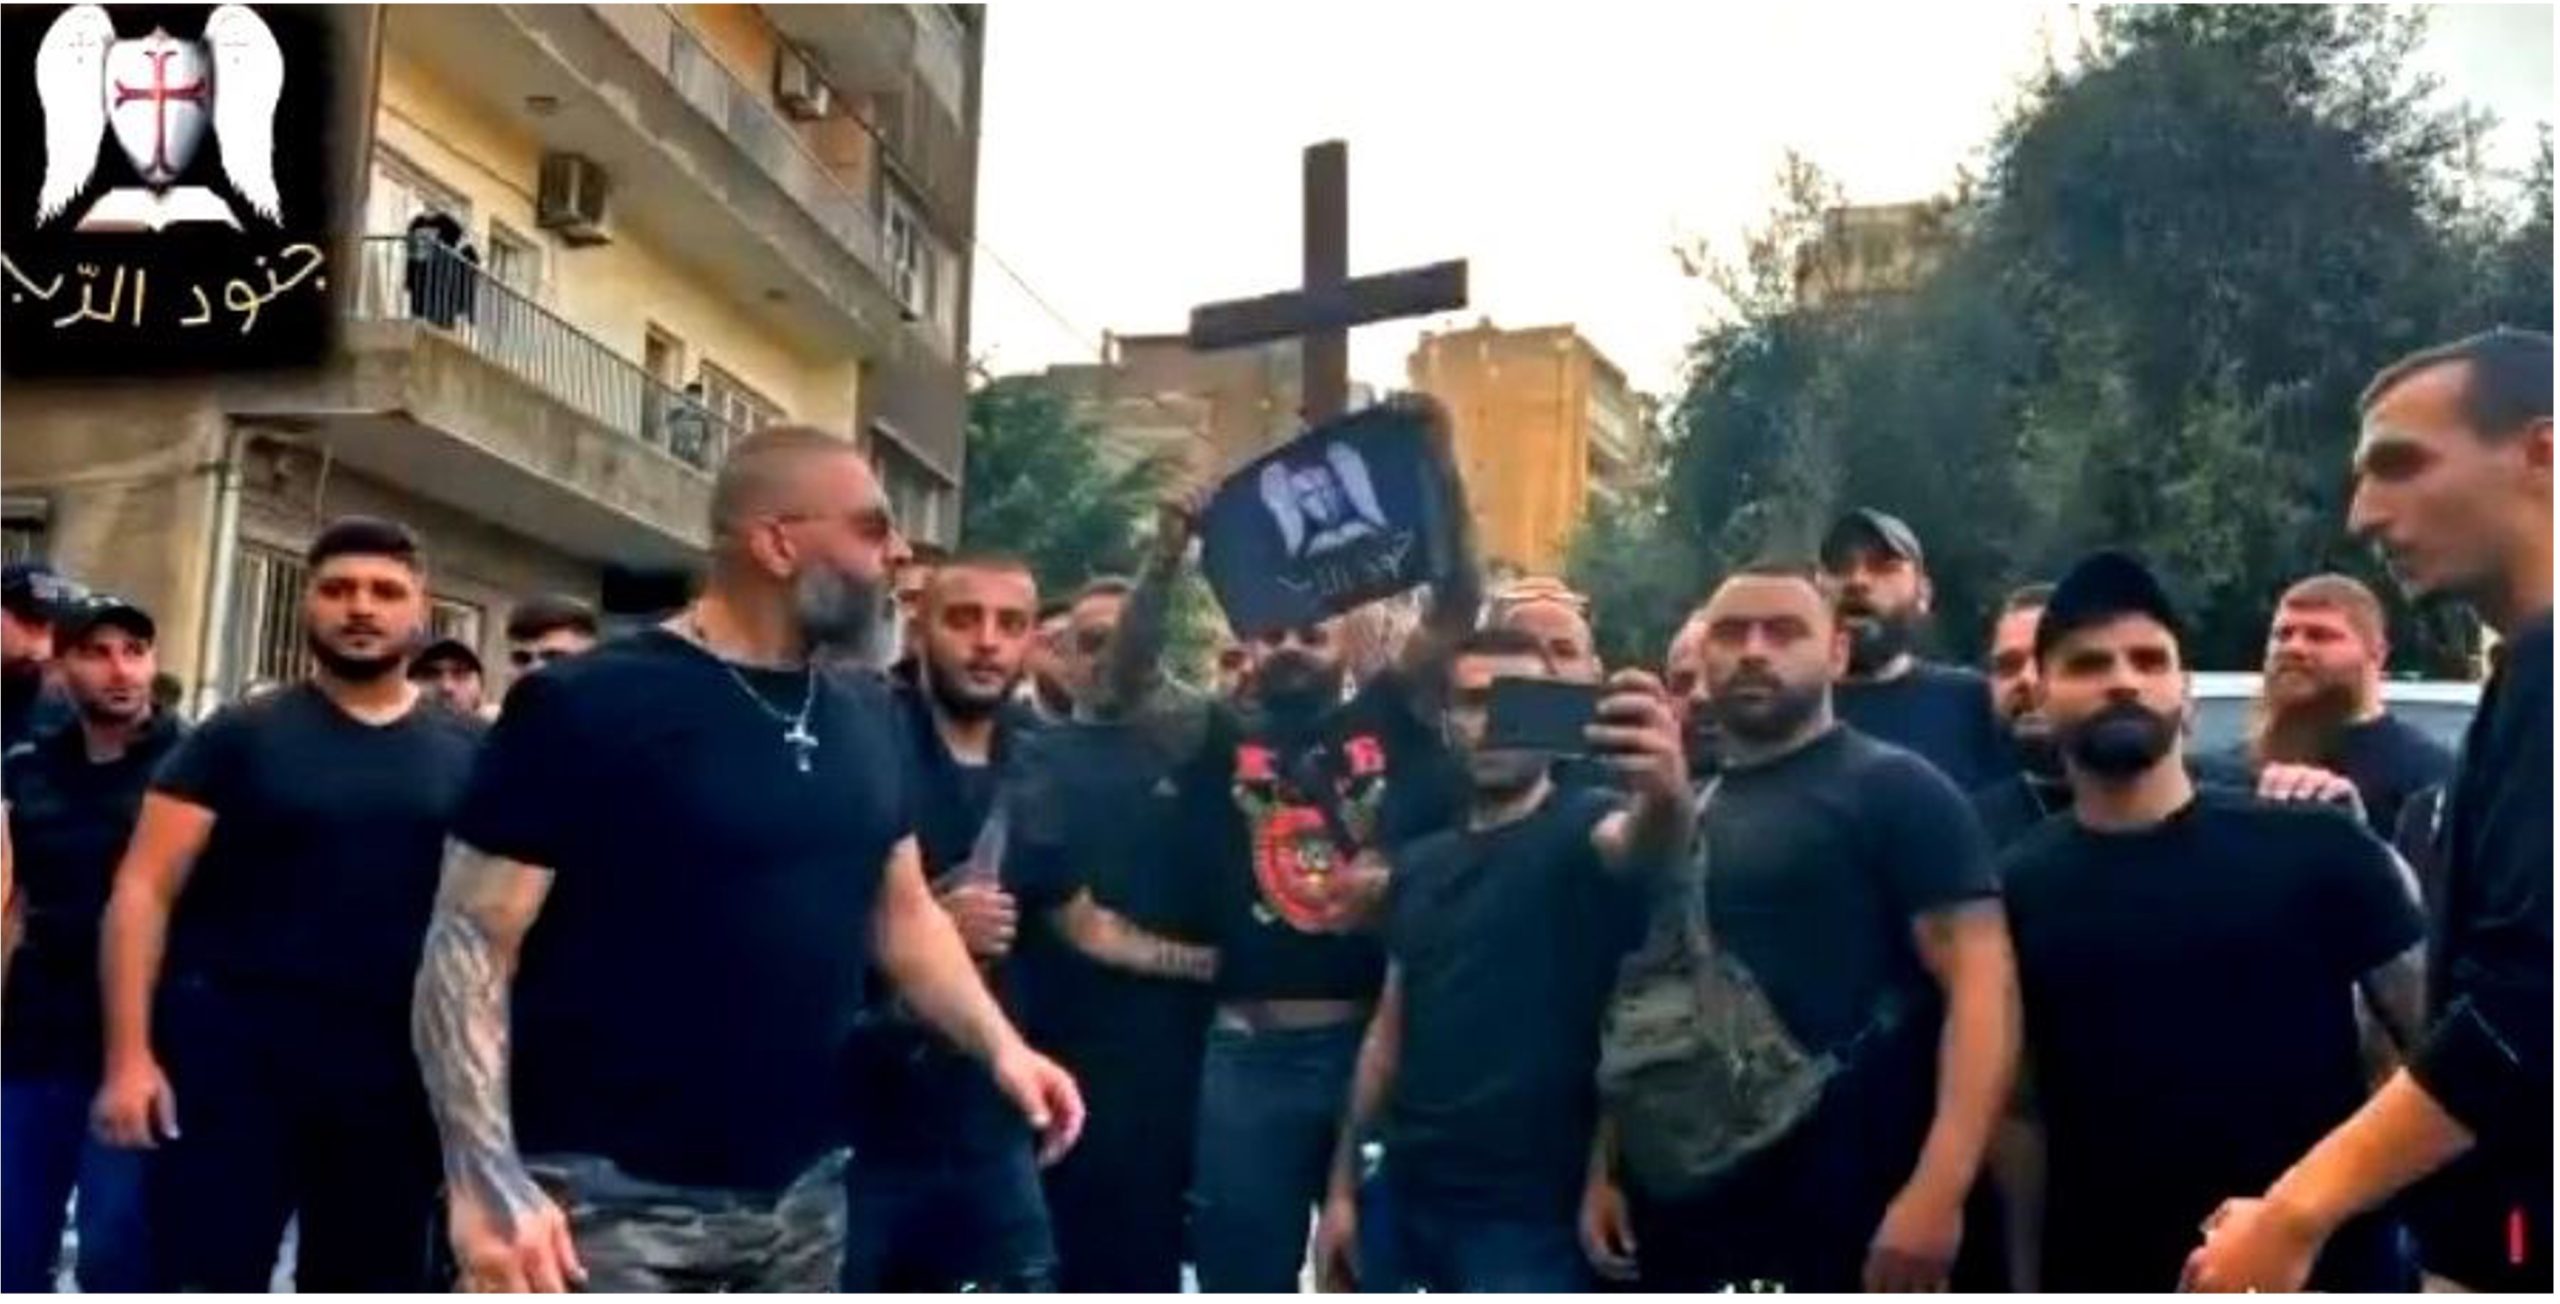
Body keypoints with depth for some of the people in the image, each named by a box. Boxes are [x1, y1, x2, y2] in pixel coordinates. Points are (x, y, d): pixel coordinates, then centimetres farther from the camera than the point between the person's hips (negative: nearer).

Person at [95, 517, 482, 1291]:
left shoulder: (470, 753, 6)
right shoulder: (240, 736, 1)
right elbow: (144, 891, -2)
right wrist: (130, 1053, -11)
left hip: (397, 1070, 2)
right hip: (234, 1052, -2)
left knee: (364, 1284, 13)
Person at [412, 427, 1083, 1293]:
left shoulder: (869, 718, 10)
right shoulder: (588, 707, -11)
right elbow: (471, 941, -12)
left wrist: (999, 1045, 1)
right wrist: (486, 1180, -22)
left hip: (803, 1195, 7)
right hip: (616, 1199, -6)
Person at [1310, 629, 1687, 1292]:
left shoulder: (1580, 827, -7)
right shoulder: (1420, 864, 11)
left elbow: (1643, 843, -32)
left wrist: (1666, 797, -55)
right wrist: (1343, 1186, 11)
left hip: (1527, 1213, -6)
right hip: (1404, 1198, 6)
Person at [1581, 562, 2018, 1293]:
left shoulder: (1896, 791, -3)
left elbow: (1981, 983, -12)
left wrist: (1937, 1190, -23)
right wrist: (1604, 1170, 13)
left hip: (1839, 1232, -6)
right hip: (1677, 1226, 6)